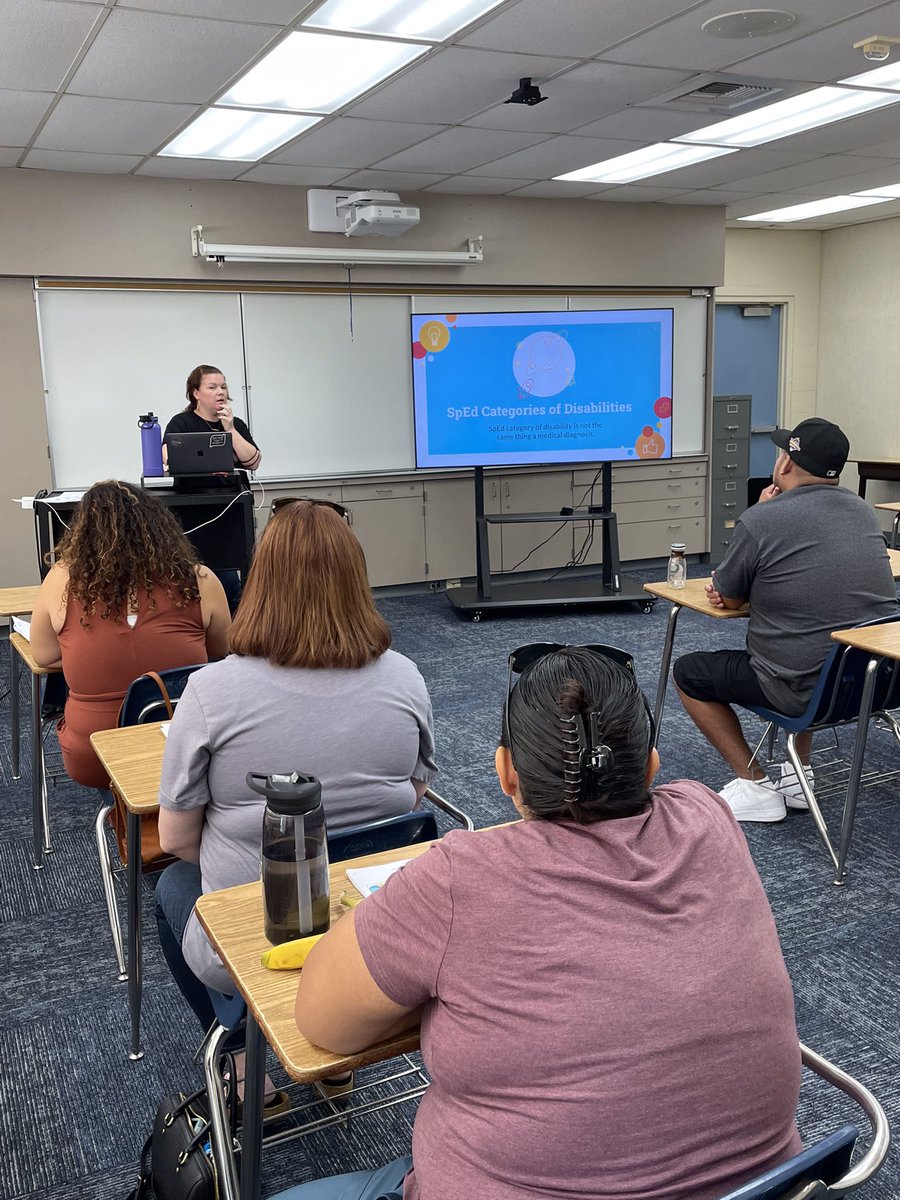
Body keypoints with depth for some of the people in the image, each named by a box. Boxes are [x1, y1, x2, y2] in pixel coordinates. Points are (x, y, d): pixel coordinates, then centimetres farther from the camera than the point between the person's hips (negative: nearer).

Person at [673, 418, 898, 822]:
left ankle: (755, 787, 11)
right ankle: (799, 776, 33)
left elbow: (729, 598, 1)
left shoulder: (761, 520, -15)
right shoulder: (864, 511, 6)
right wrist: (736, 587, 9)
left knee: (689, 672, 13)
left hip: (806, 690, -7)